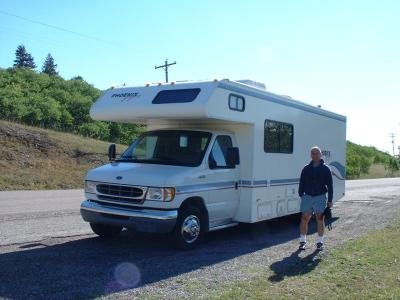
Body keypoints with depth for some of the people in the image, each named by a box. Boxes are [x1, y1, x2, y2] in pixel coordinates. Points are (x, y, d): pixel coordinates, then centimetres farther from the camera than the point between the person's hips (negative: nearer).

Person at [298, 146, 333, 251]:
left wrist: (330, 200, -1)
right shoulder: (306, 168, 8)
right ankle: (303, 241, 10)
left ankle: (320, 242, 14)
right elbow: (301, 183, 11)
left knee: (320, 219, 3)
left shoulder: (325, 169, 2)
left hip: (320, 197, -2)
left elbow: (329, 185, 3)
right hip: (307, 196, 2)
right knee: (305, 218, 0)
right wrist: (301, 196, 3)